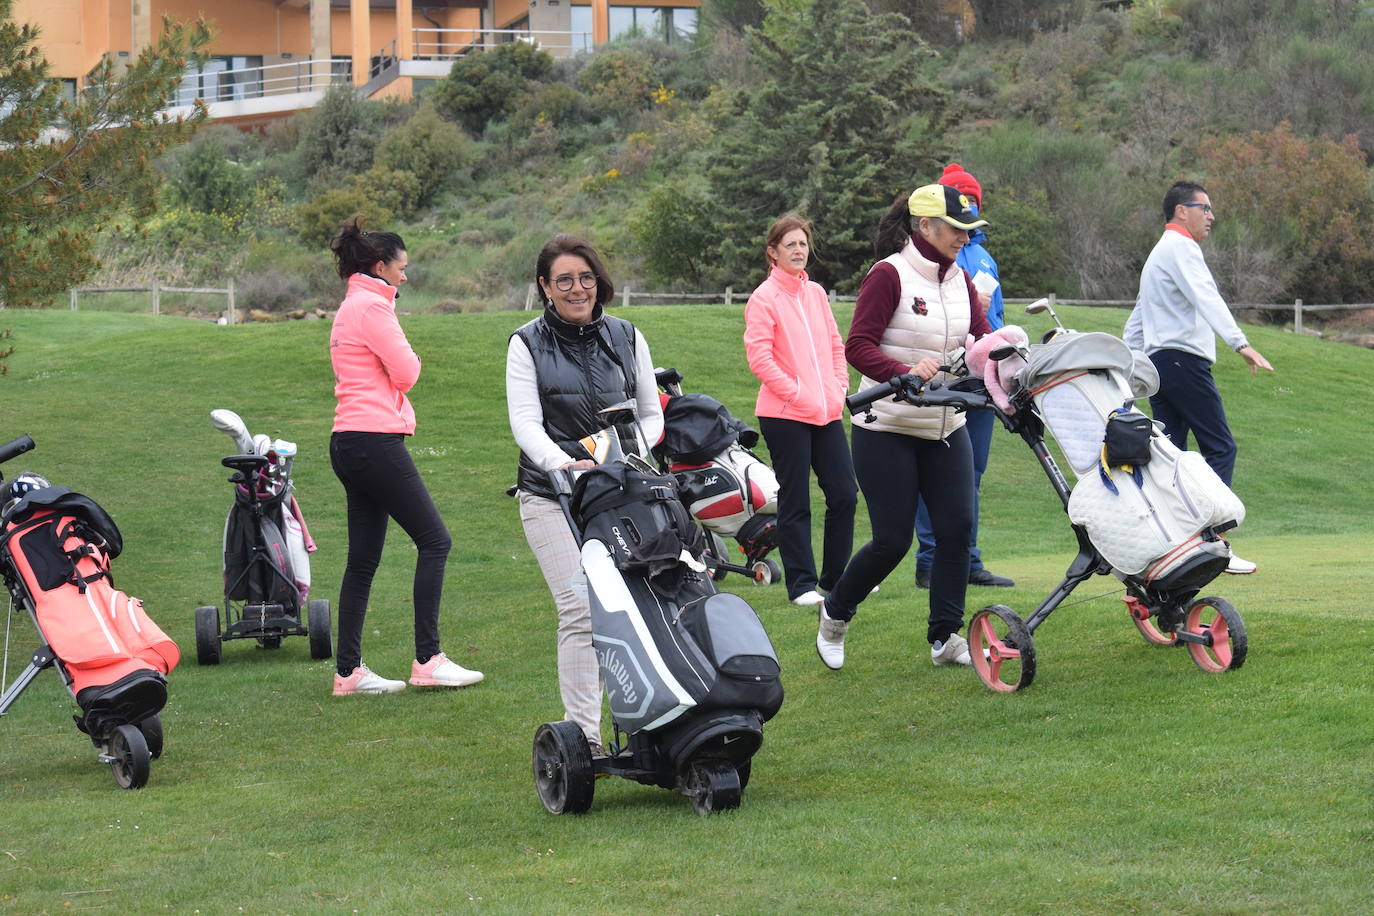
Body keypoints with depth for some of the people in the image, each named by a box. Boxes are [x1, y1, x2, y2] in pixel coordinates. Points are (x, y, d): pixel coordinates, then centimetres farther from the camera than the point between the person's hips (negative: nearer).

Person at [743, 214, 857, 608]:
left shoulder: (816, 293, 13)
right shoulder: (764, 298, -7)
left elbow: (835, 345, 20)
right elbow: (759, 357, -13)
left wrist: (839, 388, 6)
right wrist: (797, 393, -15)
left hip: (827, 412, 6)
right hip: (784, 413, -6)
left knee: (844, 494, 4)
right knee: (795, 502, -1)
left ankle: (835, 578, 17)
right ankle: (801, 584, 4)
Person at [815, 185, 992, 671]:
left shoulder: (959, 279, 8)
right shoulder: (889, 275, -13)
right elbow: (857, 346, -21)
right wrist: (905, 373, -36)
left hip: (946, 428, 6)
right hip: (888, 430, -6)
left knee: (957, 527, -5)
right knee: (892, 540, -5)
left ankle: (946, 638, 5)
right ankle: (834, 614, 20)